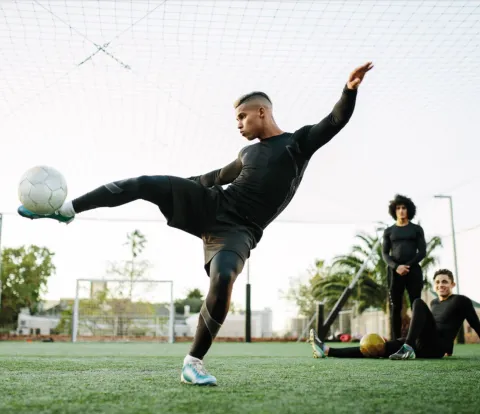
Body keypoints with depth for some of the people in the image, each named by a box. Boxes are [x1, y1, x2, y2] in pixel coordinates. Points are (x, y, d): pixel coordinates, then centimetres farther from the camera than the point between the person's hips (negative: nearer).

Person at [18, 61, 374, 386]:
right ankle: (66, 209, -1)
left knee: (223, 280, -33)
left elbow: (336, 121, -7)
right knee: (143, 183, -12)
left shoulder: (299, 143, 6)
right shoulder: (248, 154, 21)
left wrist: (350, 89, -25)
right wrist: (180, 186, 42)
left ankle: (194, 362, -15)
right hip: (210, 205, 5)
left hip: (237, 231, -5)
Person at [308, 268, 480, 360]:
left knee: (418, 303, -22)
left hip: (437, 348, -6)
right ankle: (326, 350, -21)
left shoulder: (461, 301, 2)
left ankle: (408, 348, -39)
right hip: (423, 347, 6)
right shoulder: (434, 303, 23)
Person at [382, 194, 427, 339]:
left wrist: (408, 265, -12)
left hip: (413, 270, -1)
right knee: (395, 308, -3)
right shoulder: (389, 231, 13)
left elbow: (422, 251, 3)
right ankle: (396, 341, -3)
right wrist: (397, 267, -13)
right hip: (394, 271, 1)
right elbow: (385, 254, 6)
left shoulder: (417, 229, 11)